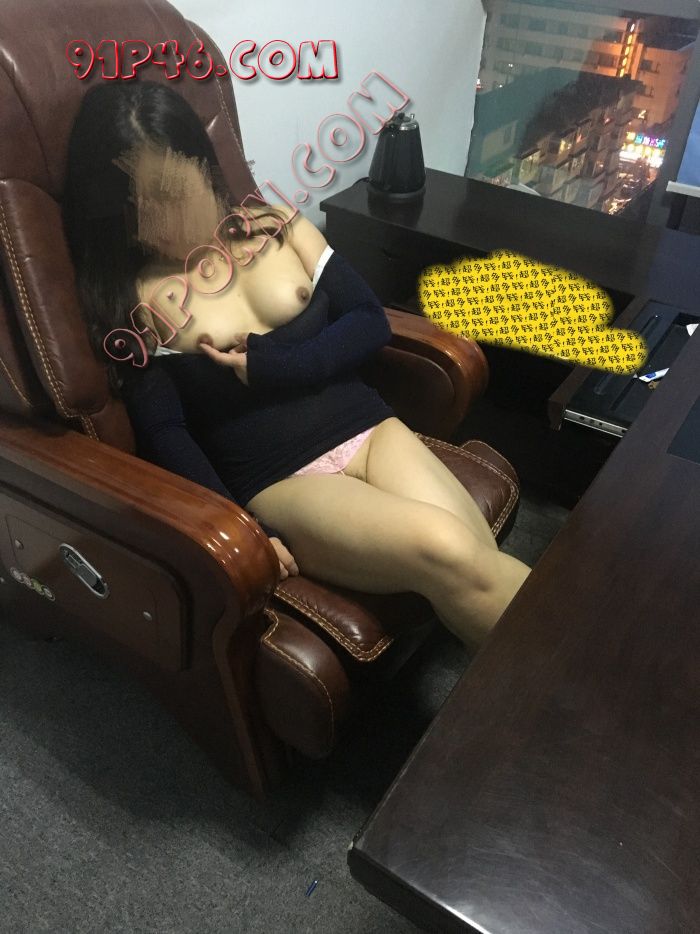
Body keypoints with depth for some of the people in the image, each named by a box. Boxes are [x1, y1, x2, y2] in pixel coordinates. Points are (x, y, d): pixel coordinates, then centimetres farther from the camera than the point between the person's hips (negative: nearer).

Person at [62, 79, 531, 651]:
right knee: (445, 551, -27)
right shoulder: (133, 300, 3)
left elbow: (373, 323, 6)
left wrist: (270, 365, -8)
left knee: (480, 561, -23)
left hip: (371, 431, 4)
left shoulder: (276, 226, 12)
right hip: (279, 482, -3)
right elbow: (163, 433, -4)